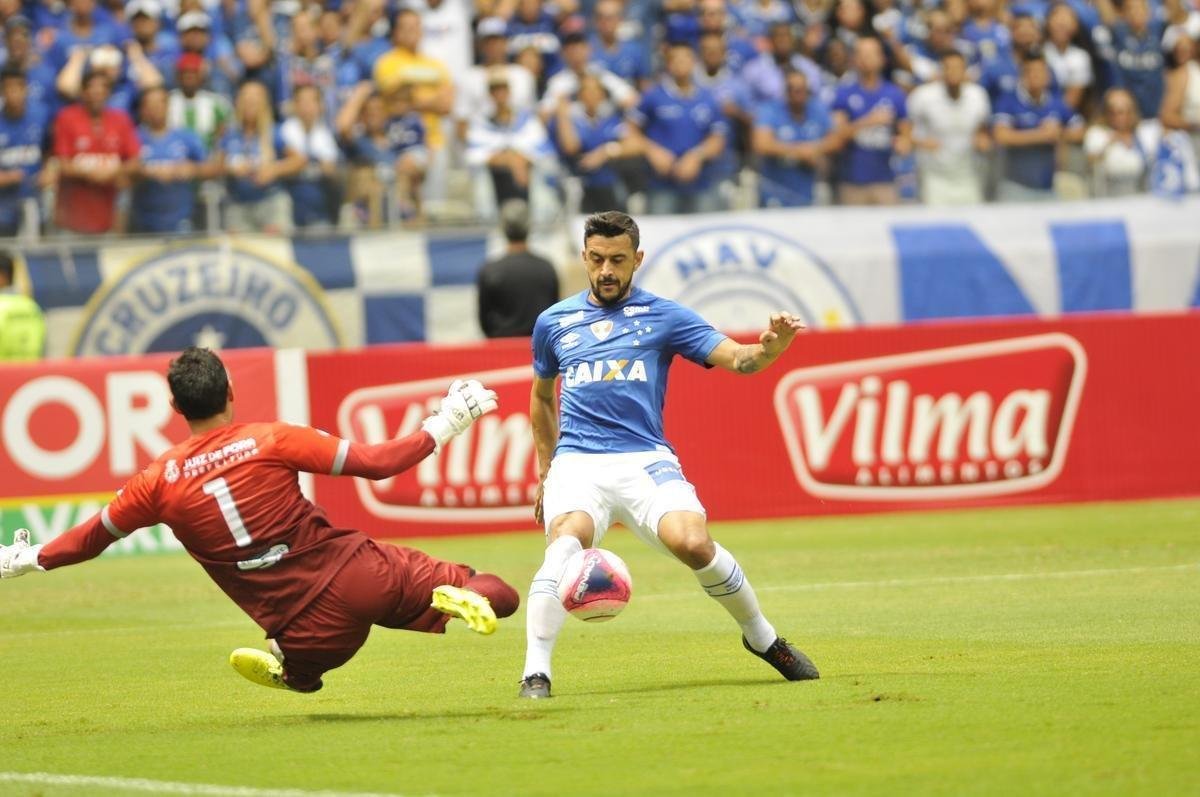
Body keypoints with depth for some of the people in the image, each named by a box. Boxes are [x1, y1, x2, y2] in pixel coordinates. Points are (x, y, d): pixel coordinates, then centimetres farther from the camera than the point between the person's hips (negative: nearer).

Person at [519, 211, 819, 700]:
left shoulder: (663, 316, 9)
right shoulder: (554, 323, 16)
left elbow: (736, 359, 0)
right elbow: (541, 396, 32)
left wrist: (771, 347, -23)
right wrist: (545, 471, 28)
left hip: (645, 460, -1)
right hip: (576, 463, 1)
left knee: (692, 541, -26)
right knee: (567, 541, -32)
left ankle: (762, 638, 1)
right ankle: (536, 672, -34)